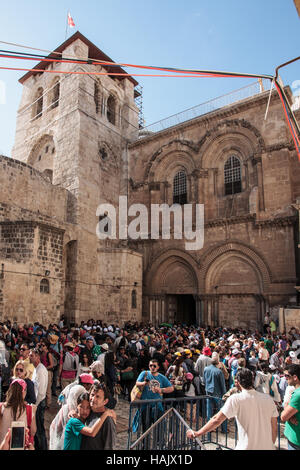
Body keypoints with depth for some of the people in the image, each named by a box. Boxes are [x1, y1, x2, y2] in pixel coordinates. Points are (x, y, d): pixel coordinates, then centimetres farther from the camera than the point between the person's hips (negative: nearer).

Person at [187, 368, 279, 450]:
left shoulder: (236, 399, -14)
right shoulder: (268, 399, -1)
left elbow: (217, 420, -17)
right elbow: (274, 429, 5)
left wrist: (196, 433, -7)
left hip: (247, 447, -4)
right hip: (268, 447, 5)